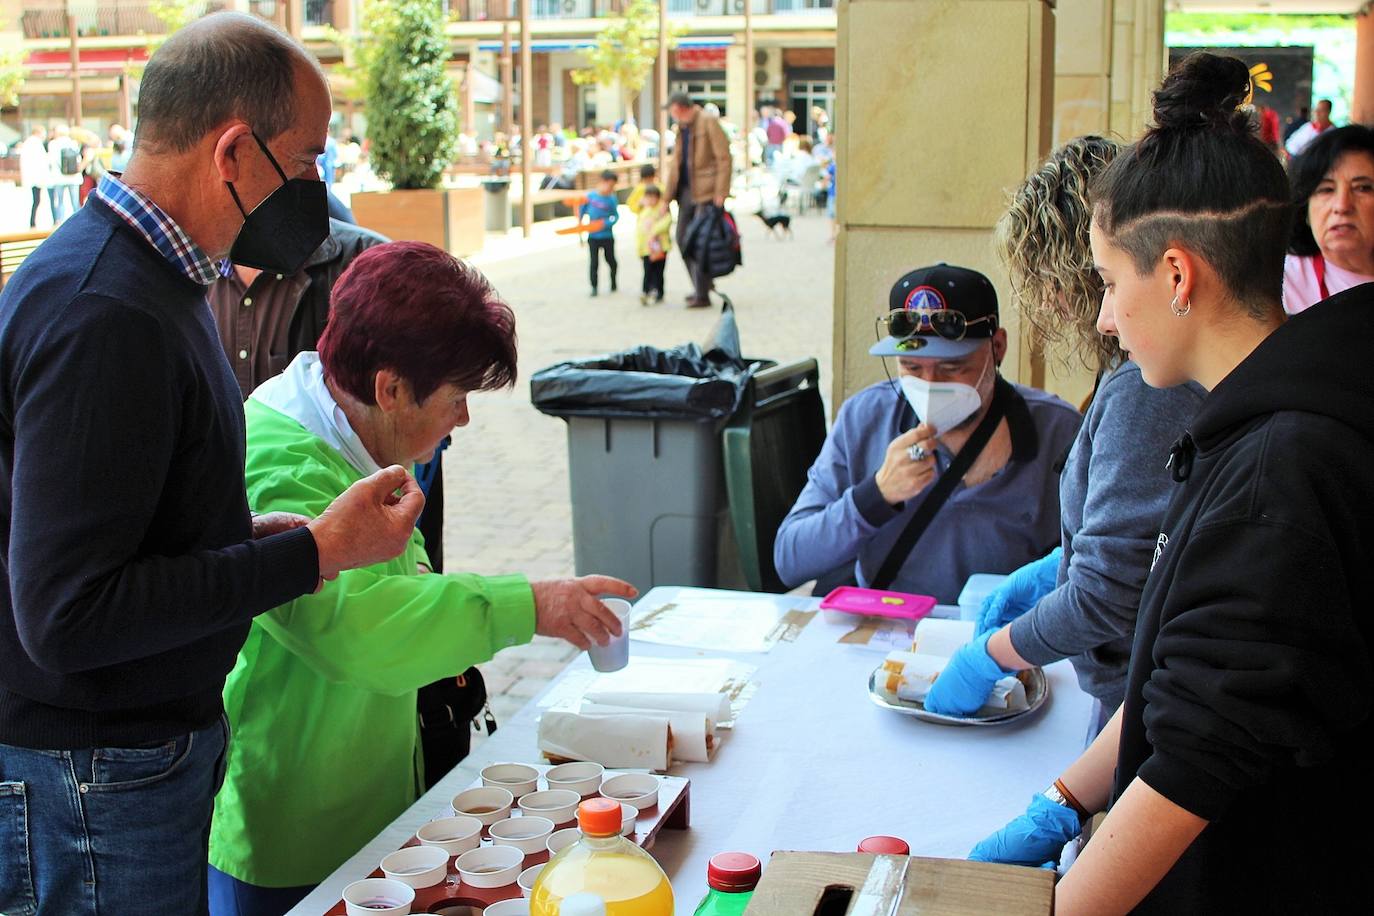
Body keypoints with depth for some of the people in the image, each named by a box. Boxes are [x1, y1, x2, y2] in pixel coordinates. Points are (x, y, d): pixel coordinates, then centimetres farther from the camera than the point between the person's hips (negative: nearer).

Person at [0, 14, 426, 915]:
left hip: (159, 739, 9)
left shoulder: (150, 274, 8)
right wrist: (316, 553, -24)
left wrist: (254, 536, 1)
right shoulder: (104, 315, -25)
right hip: (93, 780, -9)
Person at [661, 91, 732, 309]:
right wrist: (666, 198, 14)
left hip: (706, 192, -9)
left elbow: (724, 158, -14)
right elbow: (675, 163, 18)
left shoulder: (708, 123, -10)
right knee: (683, 239, 10)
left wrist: (721, 193, -19)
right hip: (686, 191, 9)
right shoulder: (681, 128, 15)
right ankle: (701, 287, 23)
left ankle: (702, 295, -1)